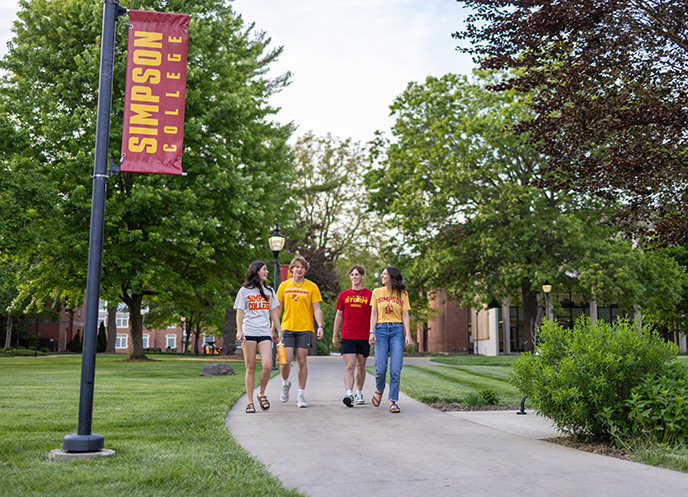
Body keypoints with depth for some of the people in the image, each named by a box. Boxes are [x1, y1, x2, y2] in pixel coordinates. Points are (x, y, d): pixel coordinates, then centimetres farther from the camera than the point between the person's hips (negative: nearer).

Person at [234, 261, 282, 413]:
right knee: (251, 368, -2)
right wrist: (239, 330, -10)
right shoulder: (244, 290, 5)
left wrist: (279, 330, 12)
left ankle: (261, 393, 11)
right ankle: (250, 402, 5)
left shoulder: (269, 291, 16)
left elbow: (273, 312, 19)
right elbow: (240, 312, 2)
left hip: (265, 333, 3)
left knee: (267, 365, -13)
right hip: (249, 332, -3)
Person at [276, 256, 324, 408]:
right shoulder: (284, 285, 9)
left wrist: (320, 326, -14)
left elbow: (316, 309, 1)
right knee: (286, 360, -8)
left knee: (302, 362, -1)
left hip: (304, 329, -1)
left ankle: (301, 396, 9)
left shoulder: (312, 287, 3)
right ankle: (285, 384, 23)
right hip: (287, 328, 1)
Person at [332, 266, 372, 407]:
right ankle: (348, 394, -18)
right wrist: (335, 335, 11)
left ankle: (359, 393, 25)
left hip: (364, 337, 0)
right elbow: (339, 315, 13)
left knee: (361, 367, 10)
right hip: (347, 337, 0)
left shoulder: (370, 295, 5)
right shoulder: (343, 295, 8)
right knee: (349, 366, -11)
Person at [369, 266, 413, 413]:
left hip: (397, 330, 0)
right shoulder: (377, 292, 11)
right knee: (381, 368, -5)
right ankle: (379, 390, 25)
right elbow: (374, 314, 7)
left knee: (395, 369, -7)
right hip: (381, 330, 0)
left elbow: (405, 316, 5)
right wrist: (372, 332, -5)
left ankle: (393, 401, 1)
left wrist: (408, 335, -5)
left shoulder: (402, 294, 9)